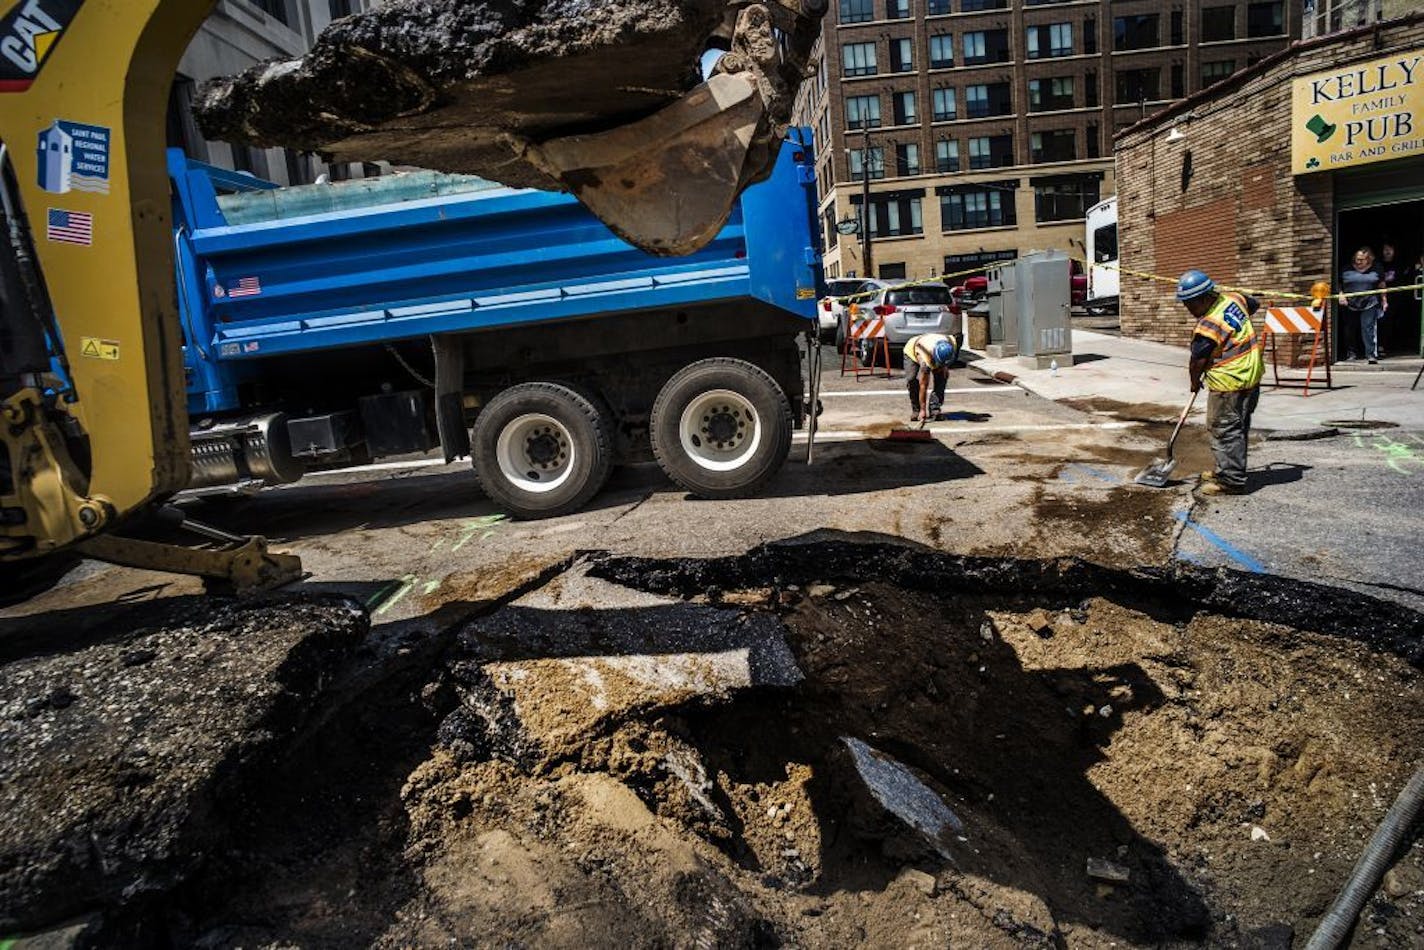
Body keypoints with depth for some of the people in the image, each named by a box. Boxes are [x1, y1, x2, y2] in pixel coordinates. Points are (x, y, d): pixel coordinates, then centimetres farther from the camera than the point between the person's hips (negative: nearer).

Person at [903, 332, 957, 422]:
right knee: (911, 380, -23)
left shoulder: (951, 345, -33)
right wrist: (923, 410, -36)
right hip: (912, 351, -5)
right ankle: (916, 411, -8)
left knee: (941, 378, -14)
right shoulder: (925, 361, -45)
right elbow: (923, 386, -39)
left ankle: (935, 408, -8)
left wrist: (945, 367, -12)